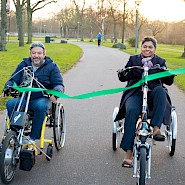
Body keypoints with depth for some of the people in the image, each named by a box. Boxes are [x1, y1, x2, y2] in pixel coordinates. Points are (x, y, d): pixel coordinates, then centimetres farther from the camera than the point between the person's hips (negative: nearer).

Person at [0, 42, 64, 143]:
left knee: (40, 106, -38)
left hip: (42, 98, -3)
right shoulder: (23, 65, 14)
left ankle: (33, 137, -26)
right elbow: (13, 80, 14)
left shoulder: (51, 66, 6)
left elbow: (58, 84, 0)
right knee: (10, 104, -27)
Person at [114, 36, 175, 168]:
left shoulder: (160, 62, 16)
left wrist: (169, 75, -17)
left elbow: (168, 82, 7)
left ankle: (156, 128, -38)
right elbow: (125, 78, 7)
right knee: (131, 111, -32)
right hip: (135, 94, -1)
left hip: (153, 94, 1)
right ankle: (128, 153, -34)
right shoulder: (133, 59, 17)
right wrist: (122, 74, -17)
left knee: (160, 91, -35)